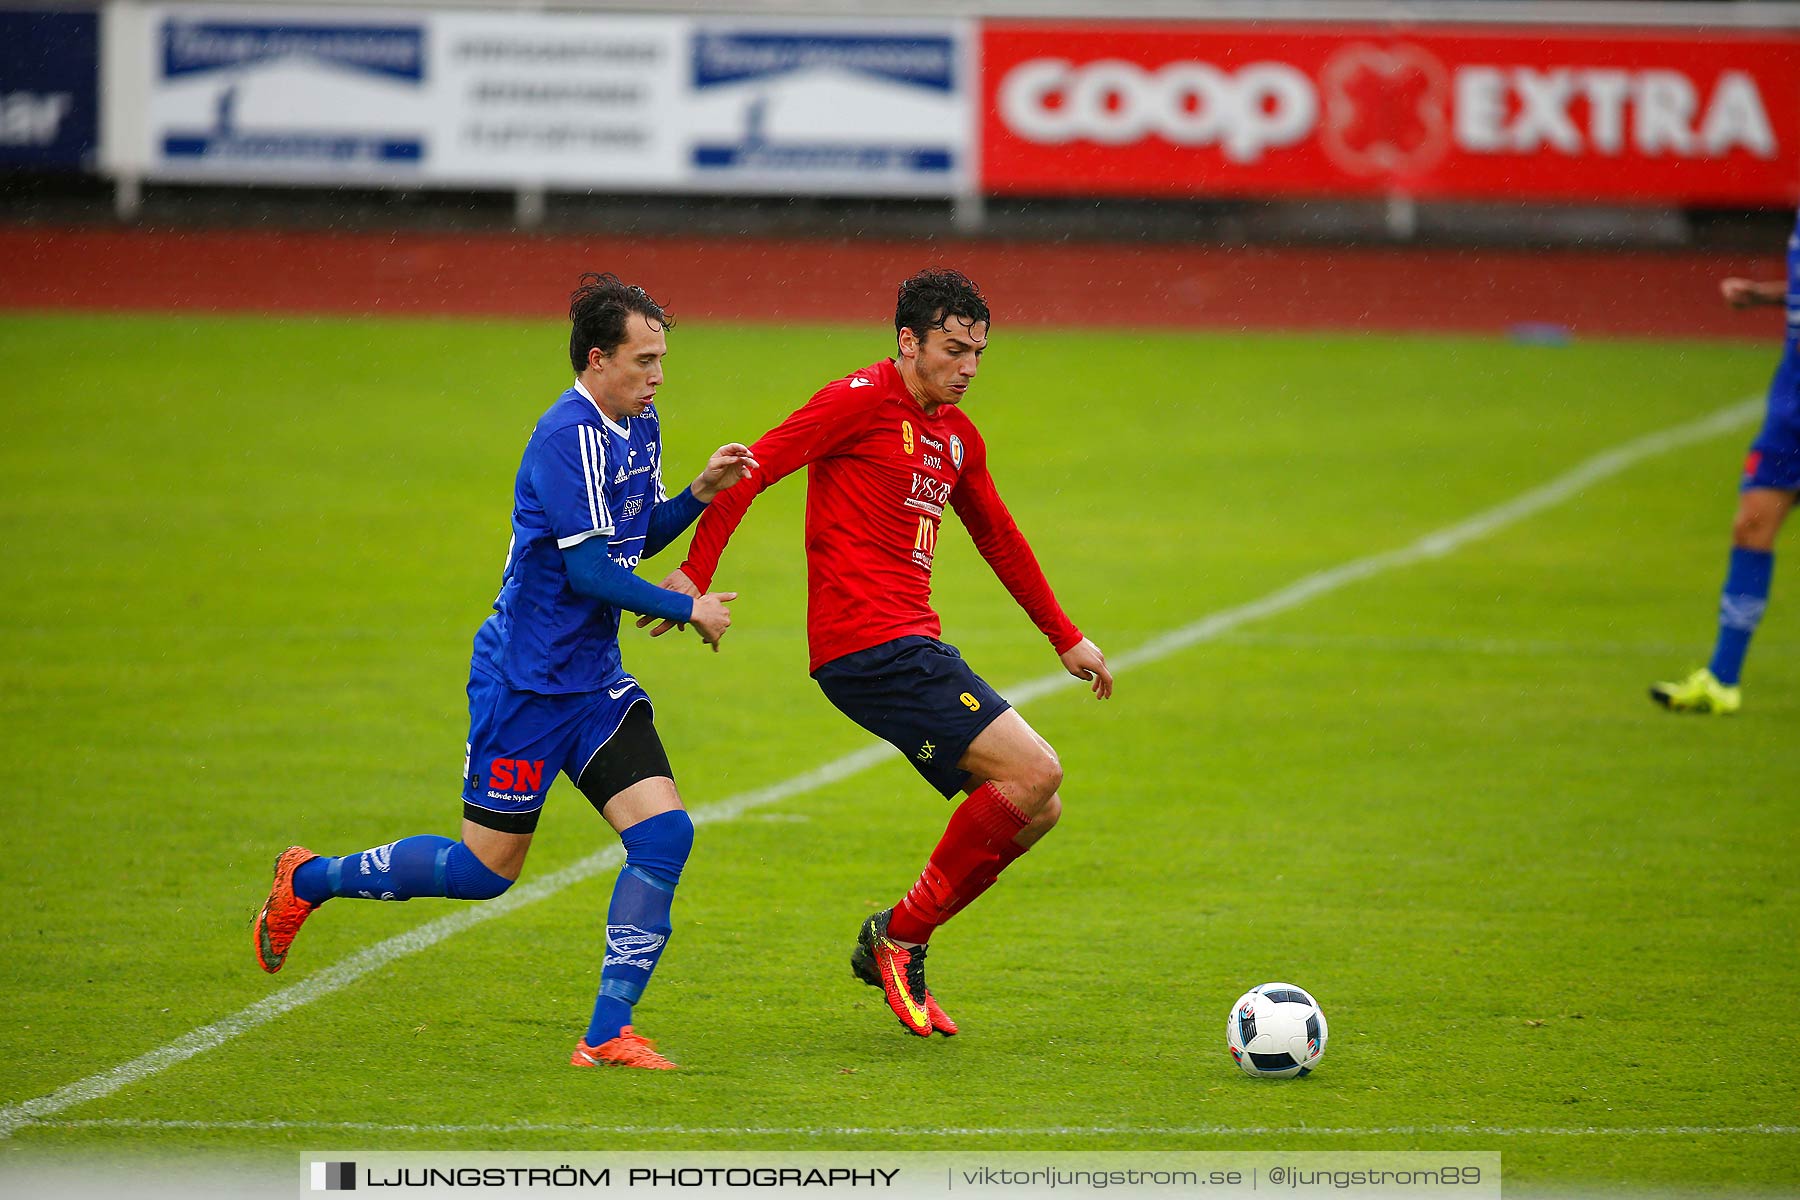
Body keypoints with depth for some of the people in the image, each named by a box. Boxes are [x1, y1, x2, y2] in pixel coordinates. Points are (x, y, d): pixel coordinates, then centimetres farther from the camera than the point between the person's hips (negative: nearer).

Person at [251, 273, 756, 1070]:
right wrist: (688, 610, -15)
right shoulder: (569, 435, -21)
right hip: (523, 681, -8)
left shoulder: (638, 428, 9)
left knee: (664, 832, -8)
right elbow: (588, 569, -24)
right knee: (486, 869, 1)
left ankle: (607, 1035, -6)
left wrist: (700, 492, 5)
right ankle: (310, 880, 23)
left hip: (593, 680, 8)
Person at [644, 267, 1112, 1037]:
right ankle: (900, 936, -7)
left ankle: (895, 946, 12)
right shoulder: (862, 401, -7)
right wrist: (695, 574, -19)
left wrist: (1066, 639, 36)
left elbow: (999, 539, 32)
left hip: (910, 647, 9)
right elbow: (752, 468, -11)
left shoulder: (956, 433, 19)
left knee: (1035, 810, 6)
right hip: (869, 645, -9)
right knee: (1034, 771, -16)